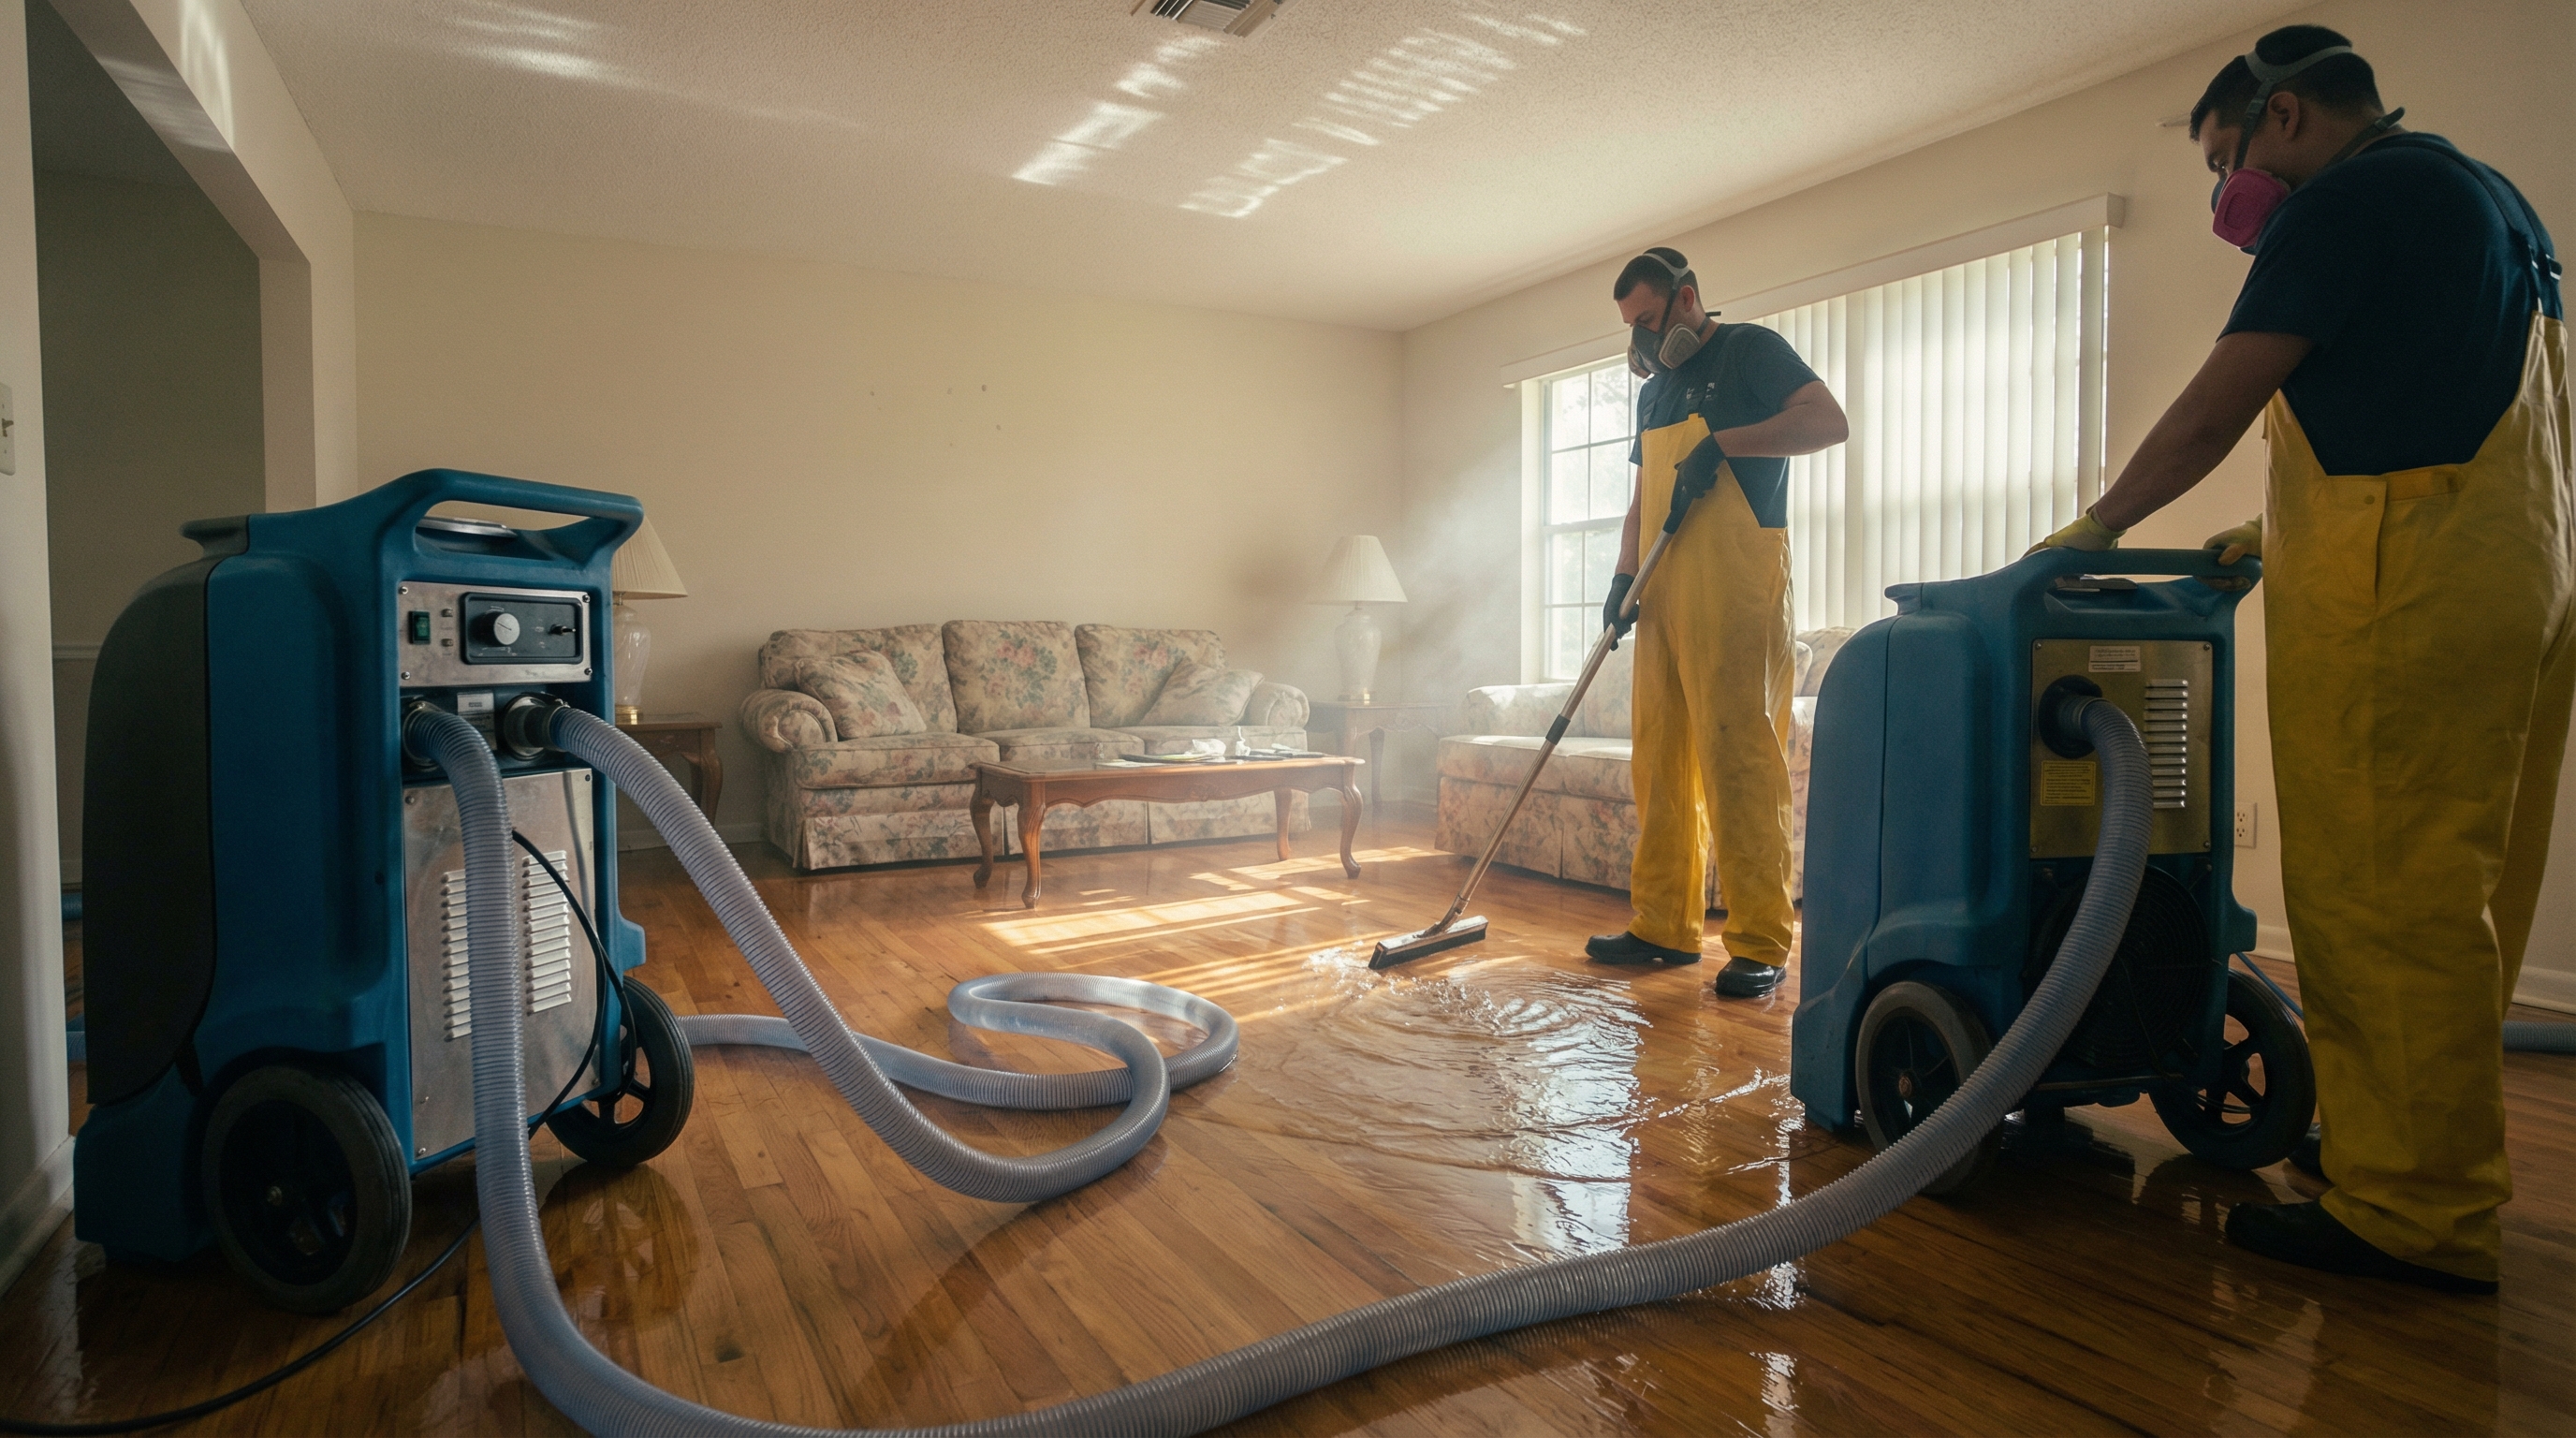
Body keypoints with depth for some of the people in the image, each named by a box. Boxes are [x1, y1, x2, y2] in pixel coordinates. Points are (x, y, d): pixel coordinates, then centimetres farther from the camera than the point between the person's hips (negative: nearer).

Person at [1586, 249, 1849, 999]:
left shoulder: (1749, 349, 3)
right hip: (1662, 591, 8)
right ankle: (1665, 927, 13)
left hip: (1735, 585, -7)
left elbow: (1829, 420, -10)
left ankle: (1761, 946, -6)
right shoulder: (1654, 390, 24)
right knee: (1659, 761, 6)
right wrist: (1623, 577, 10)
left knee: (1737, 759, -11)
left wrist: (1722, 443, -17)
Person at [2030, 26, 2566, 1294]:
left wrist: (2096, 529, 2)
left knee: (2378, 899, -7)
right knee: (2456, 897, 13)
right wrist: (2285, 527, 25)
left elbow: (2214, 409, -9)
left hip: (2400, 592, -10)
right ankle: (2440, 1170, 23)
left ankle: (2413, 1216, -1)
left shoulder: (2349, 201, -6)